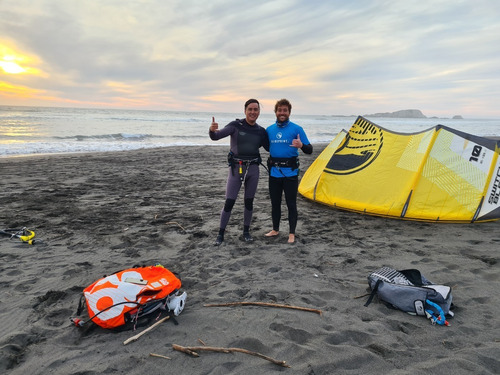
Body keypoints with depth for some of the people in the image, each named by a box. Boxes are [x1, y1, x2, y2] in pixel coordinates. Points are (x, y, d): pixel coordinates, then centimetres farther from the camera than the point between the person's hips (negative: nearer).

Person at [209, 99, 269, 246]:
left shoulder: (261, 131, 5)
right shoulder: (235, 125, -7)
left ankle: (246, 232, 27)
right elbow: (215, 137, -17)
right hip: (236, 169, -3)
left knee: (249, 202, 11)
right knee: (229, 202, -3)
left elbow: (269, 148, 17)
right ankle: (220, 234, 11)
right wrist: (212, 130, -40)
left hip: (253, 169, 3)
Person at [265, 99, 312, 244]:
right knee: (275, 202, 13)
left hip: (290, 172, -4)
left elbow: (309, 150, -6)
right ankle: (275, 230, 29)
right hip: (274, 172, 4)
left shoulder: (296, 129, -5)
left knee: (291, 204, 1)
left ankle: (292, 233, 13)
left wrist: (301, 146, -26)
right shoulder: (269, 130, 7)